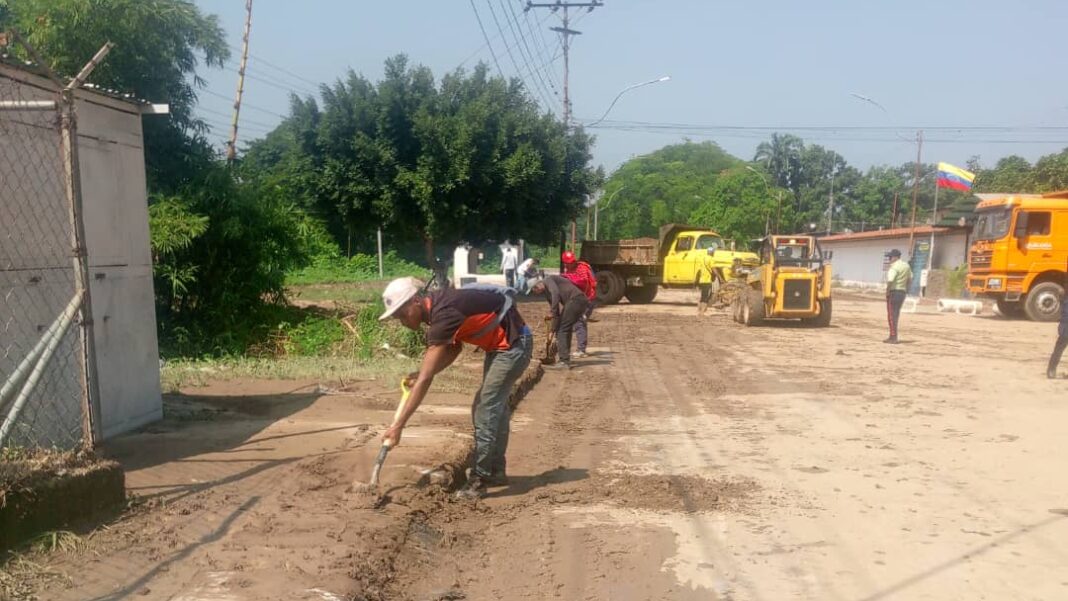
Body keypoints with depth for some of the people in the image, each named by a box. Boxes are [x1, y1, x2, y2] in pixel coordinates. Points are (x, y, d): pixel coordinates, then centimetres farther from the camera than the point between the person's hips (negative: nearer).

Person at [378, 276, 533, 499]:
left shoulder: (443, 315, -28)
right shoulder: (438, 303, 0)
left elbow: (425, 379, -31)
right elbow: (455, 347, 14)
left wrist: (398, 425, -29)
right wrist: (424, 373, 0)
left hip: (513, 343, -10)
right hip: (501, 344, 10)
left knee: (486, 411, -11)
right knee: (494, 407, 17)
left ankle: (479, 479, -2)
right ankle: (496, 471, 27)